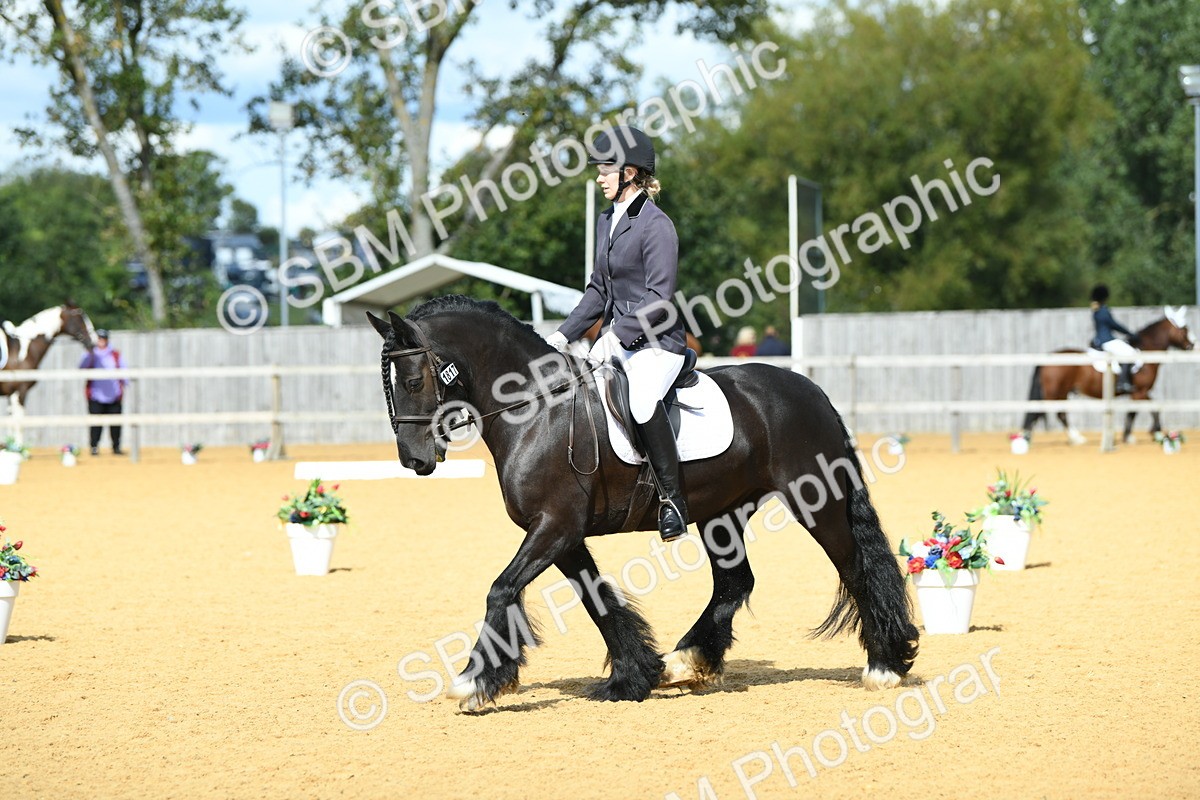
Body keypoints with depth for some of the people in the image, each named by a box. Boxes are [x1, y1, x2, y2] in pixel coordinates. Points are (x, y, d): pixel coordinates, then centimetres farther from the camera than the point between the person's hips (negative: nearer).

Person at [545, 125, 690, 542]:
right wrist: (564, 334, 11)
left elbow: (659, 298, -19)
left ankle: (672, 497, -26)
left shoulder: (656, 225, -13)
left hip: (657, 343, -10)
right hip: (618, 340, 10)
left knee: (641, 399, -36)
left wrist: (616, 336, -23)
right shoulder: (607, 221, 13)